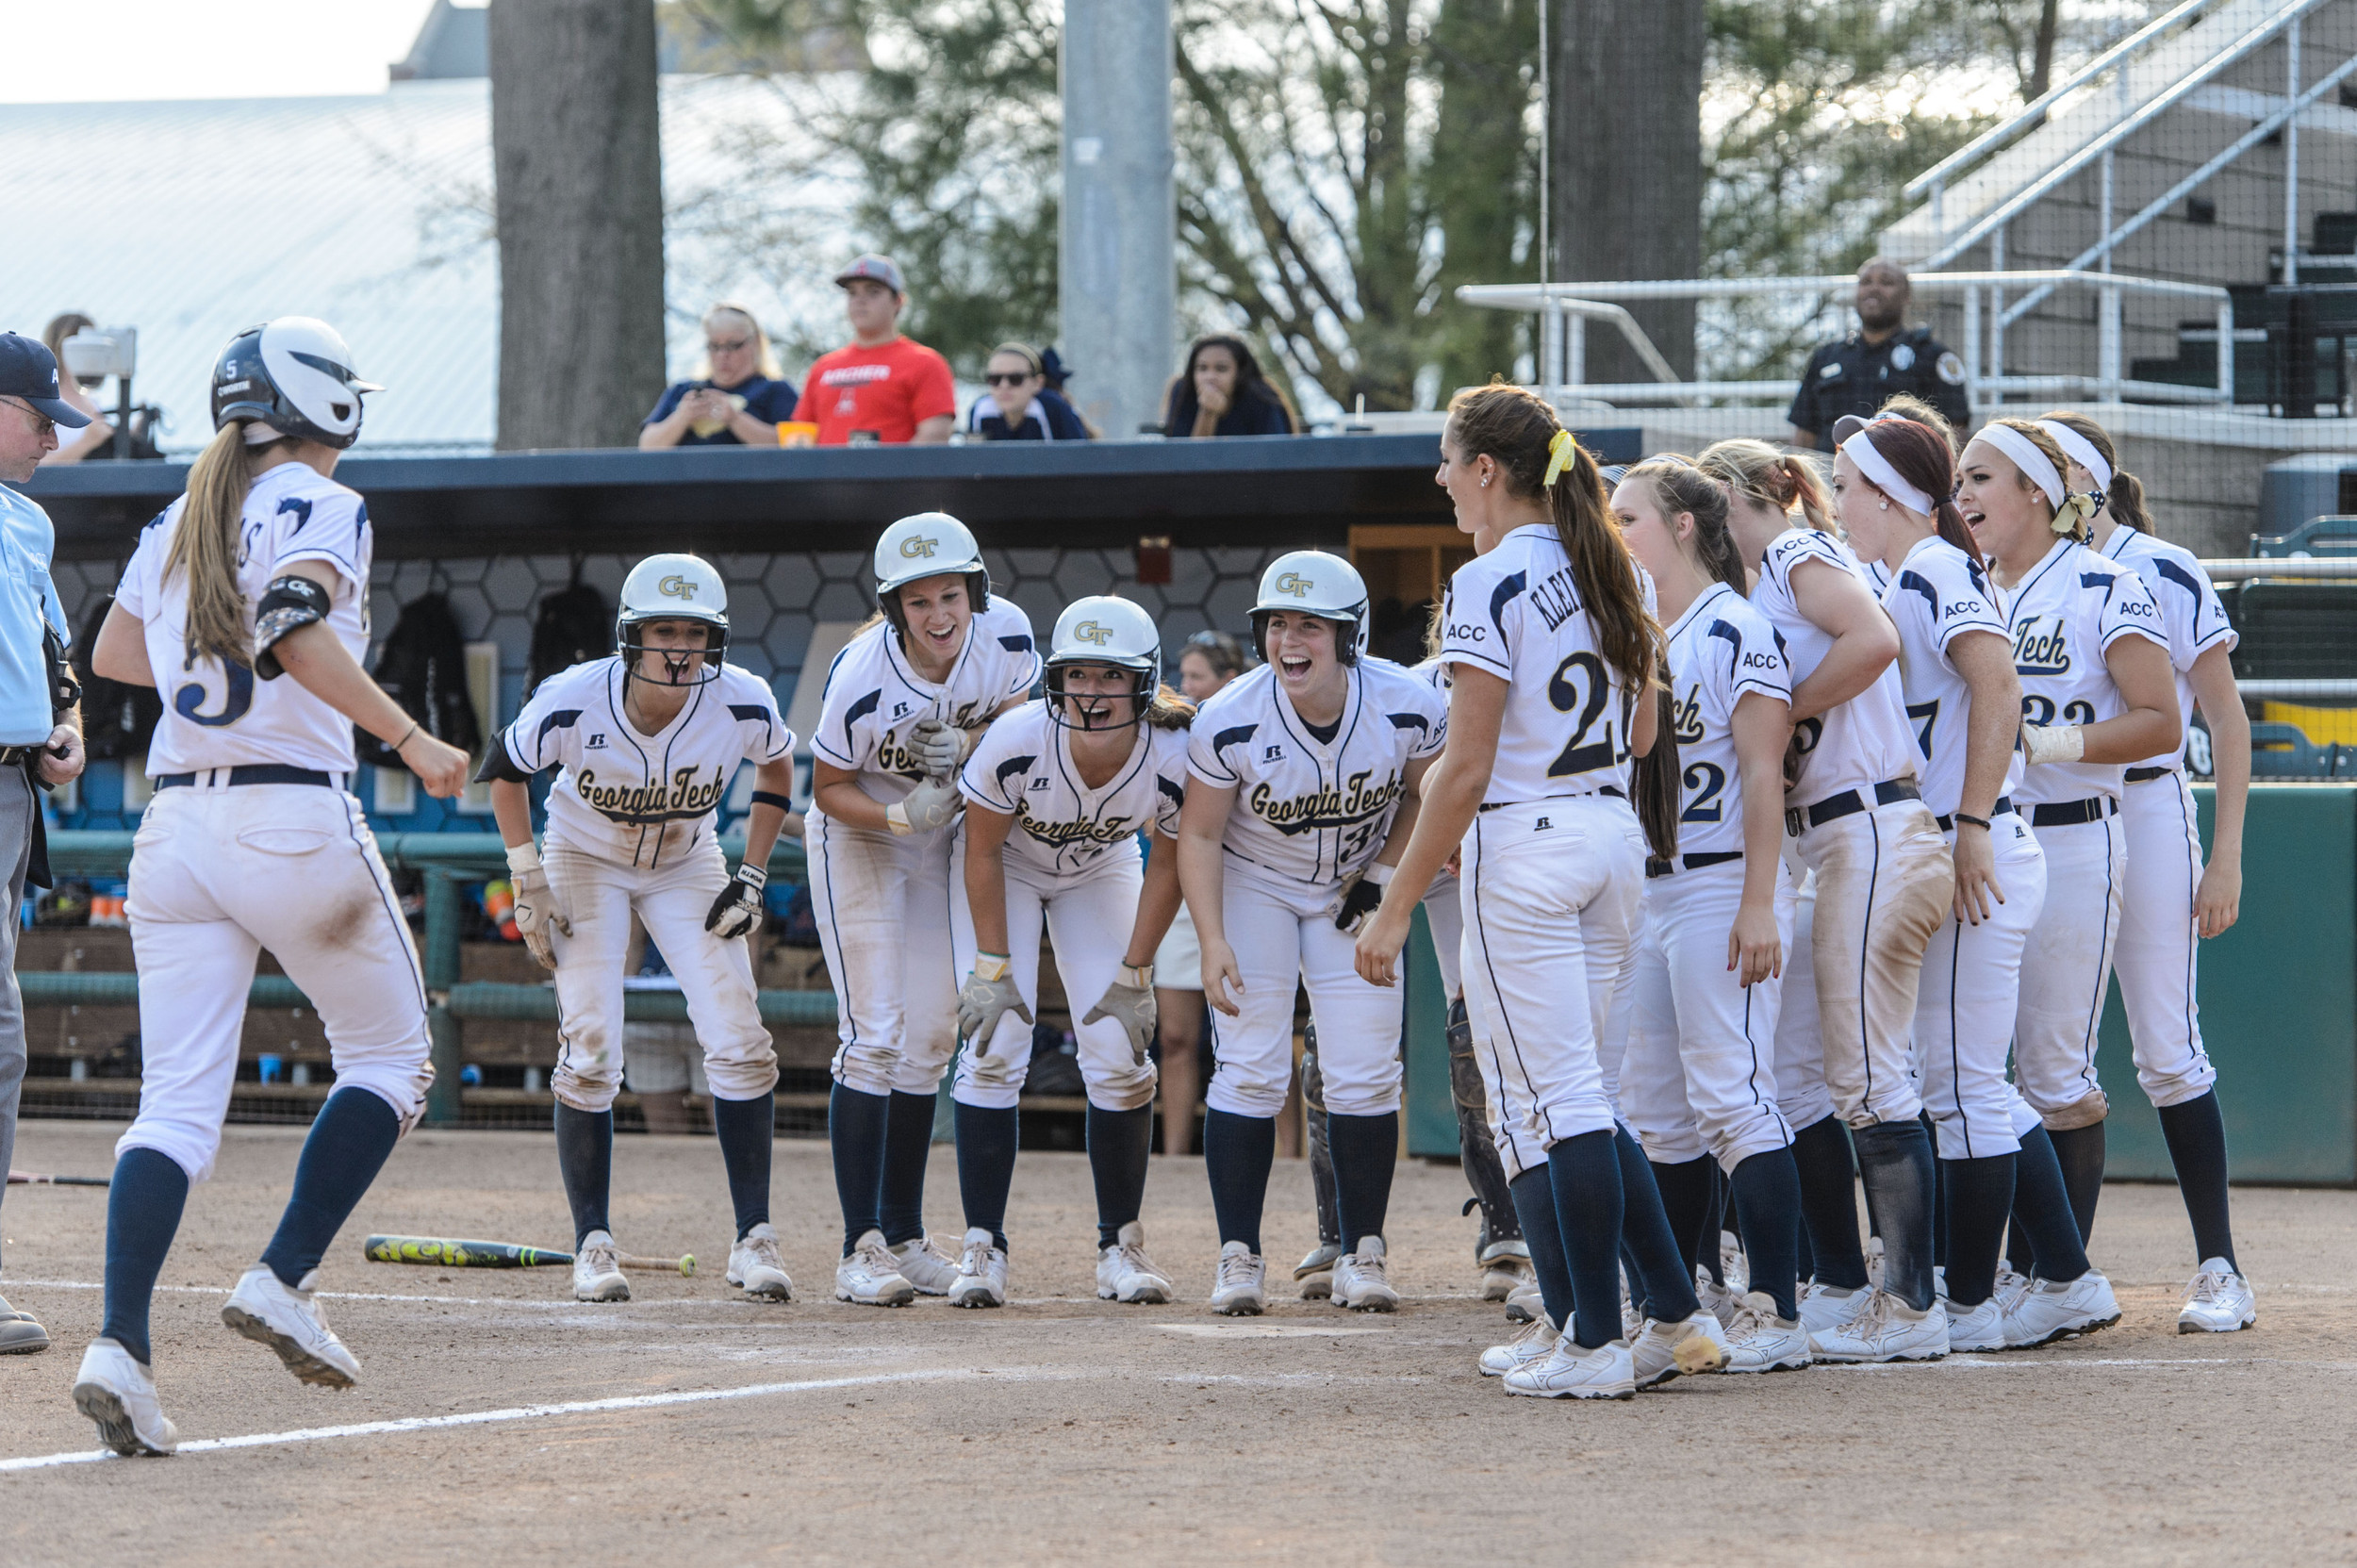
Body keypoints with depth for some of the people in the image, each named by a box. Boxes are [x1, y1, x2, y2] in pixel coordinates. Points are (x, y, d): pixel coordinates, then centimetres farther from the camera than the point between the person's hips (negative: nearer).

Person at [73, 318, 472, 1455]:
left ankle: (119, 1345, -18)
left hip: (176, 825, 6)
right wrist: (409, 739, -22)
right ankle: (283, 1280, 2)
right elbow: (299, 630, -21)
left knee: (176, 1101, 0)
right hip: (296, 817, -6)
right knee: (387, 1061, 14)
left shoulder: (177, 523, 15)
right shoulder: (320, 508, -4)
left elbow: (114, 654, 22)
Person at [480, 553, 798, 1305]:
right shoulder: (573, 701, -30)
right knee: (589, 1055, -12)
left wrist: (752, 875, -6)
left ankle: (753, 1240, -1)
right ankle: (592, 1245, -1)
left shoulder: (742, 703, -26)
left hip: (687, 865, 2)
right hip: (586, 860, -2)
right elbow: (504, 769, -9)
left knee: (739, 1045, -9)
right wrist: (528, 884, -11)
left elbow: (776, 765, -1)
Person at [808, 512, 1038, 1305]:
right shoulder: (862, 678, -32)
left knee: (930, 1038, 9)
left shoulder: (1006, 634, -21)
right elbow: (828, 790, -17)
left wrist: (964, 749, -27)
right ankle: (861, 1250, -12)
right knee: (874, 1036, -13)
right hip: (858, 835, -5)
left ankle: (905, 1237, 19)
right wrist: (901, 816, -34)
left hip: (943, 838, 5)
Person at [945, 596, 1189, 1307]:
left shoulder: (1174, 760, -31)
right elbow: (983, 853, -19)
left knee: (1119, 1056, -7)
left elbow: (1166, 866, -11)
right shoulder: (1016, 742, -36)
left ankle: (1121, 1246, 8)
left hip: (1101, 873, 2)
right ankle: (981, 1247, -6)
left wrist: (1133, 975, -9)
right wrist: (992, 969, -17)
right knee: (994, 1049, -13)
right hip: (1008, 867, -2)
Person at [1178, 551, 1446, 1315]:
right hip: (1253, 885, -1)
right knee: (1251, 1069, -8)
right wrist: (1213, 942, -20)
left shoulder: (1409, 708, -23)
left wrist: (1384, 875, -10)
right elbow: (1200, 834, -13)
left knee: (1364, 1074, -3)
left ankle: (1363, 1253, 8)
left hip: (1354, 893, 1)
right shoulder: (1230, 722, -26)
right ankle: (1239, 1255, -1)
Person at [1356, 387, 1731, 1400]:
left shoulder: (1489, 584, -14)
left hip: (1525, 853, -8)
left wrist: (1397, 907, -11)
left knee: (1558, 1101, -3)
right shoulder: (1615, 573, 10)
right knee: (1560, 1095, 16)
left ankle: (1595, 1345, -2)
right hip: (1616, 838, 8)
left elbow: (1469, 768, -16)